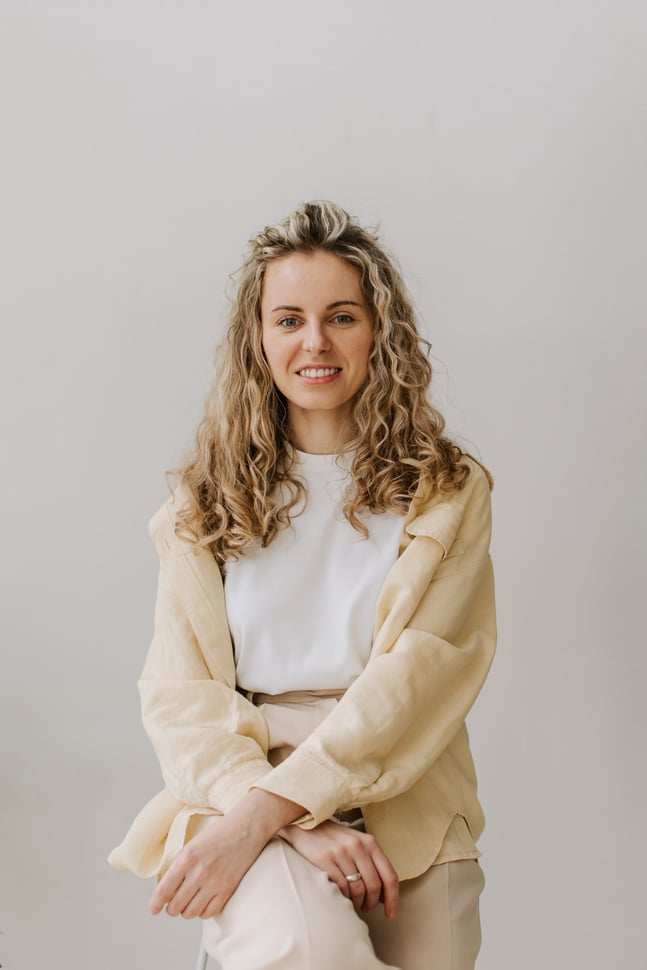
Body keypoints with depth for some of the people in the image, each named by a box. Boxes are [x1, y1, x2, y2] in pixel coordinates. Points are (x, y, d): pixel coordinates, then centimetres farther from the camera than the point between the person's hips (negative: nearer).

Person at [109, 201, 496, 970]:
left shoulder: (447, 493, 4)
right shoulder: (207, 500, 8)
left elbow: (412, 679, -8)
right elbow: (180, 695, 0)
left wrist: (258, 816, -19)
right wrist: (302, 824, -17)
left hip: (404, 804, 1)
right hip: (241, 784, -1)